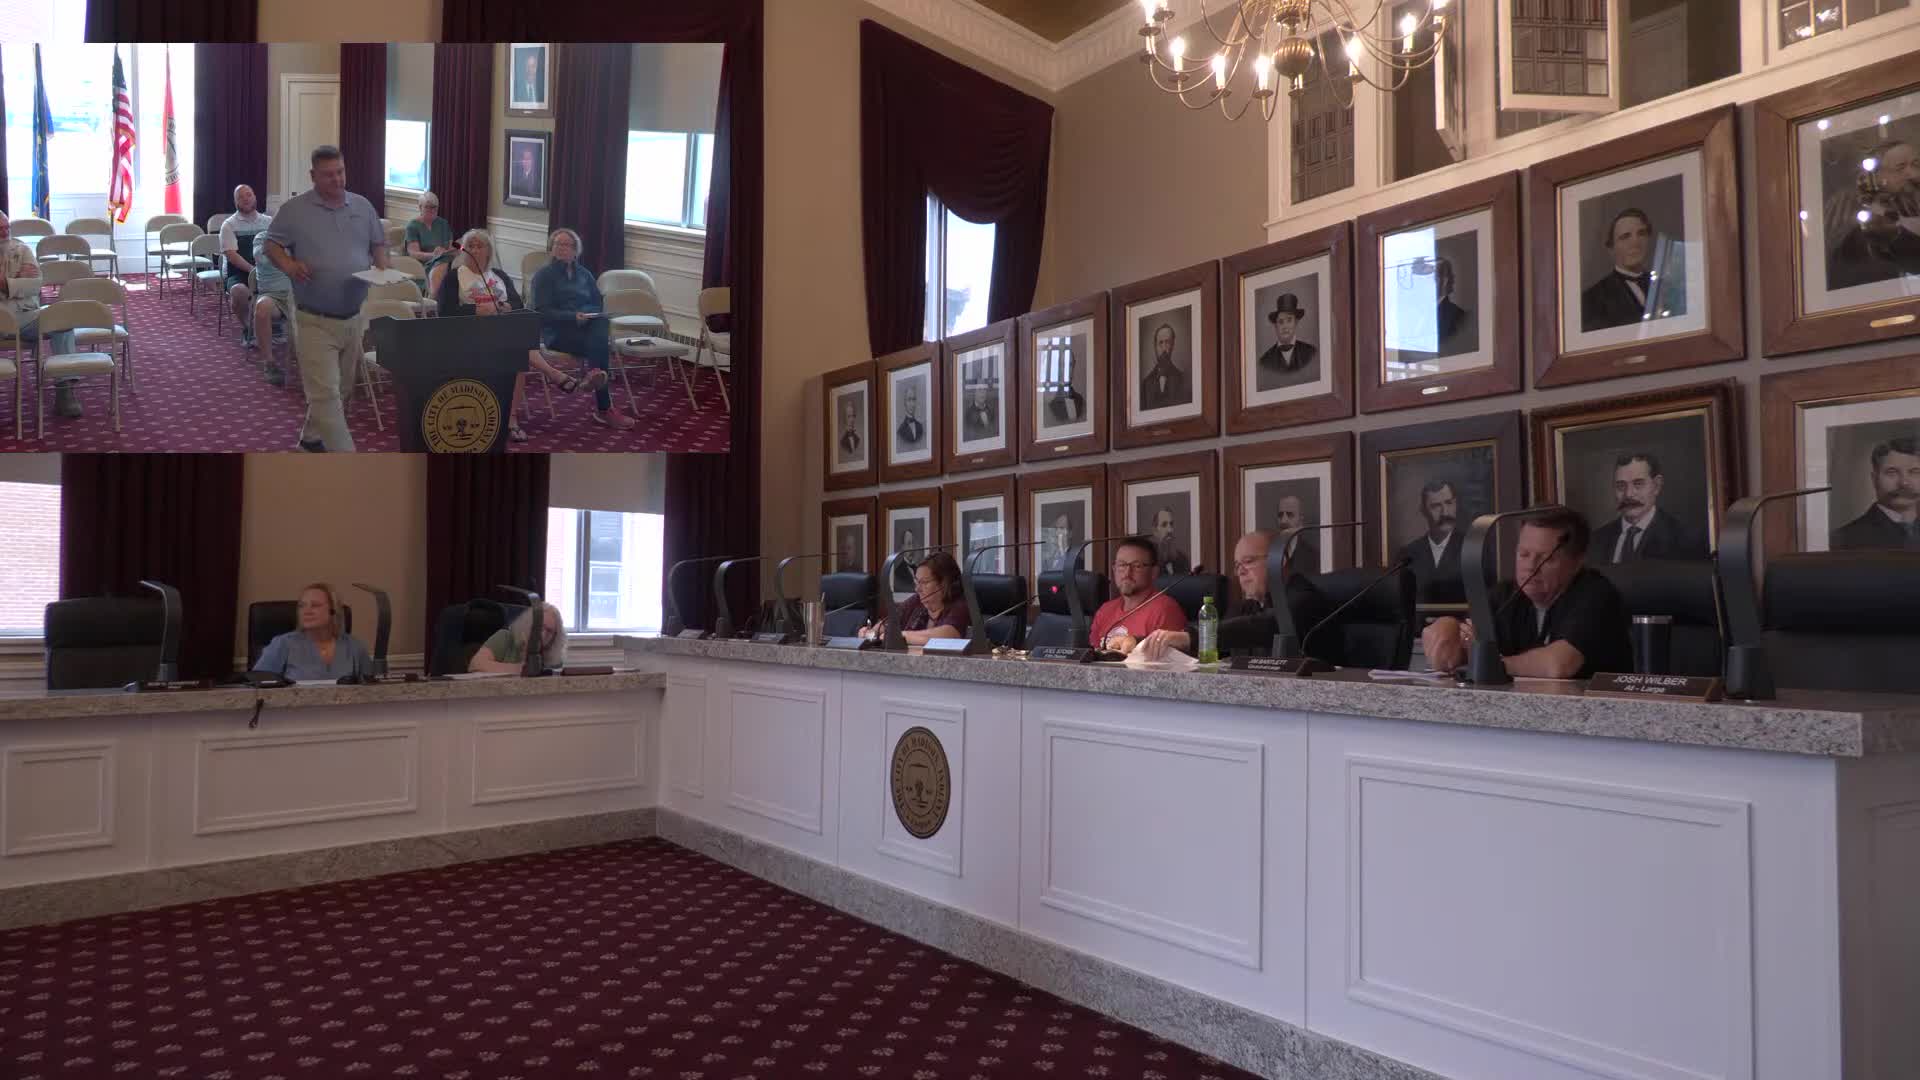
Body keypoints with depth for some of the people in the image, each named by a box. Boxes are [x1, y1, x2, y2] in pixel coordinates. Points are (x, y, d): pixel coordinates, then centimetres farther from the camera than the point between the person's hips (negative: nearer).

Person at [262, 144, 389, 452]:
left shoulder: (363, 206, 8)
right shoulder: (294, 209, -3)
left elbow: (378, 243, 16)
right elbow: (271, 245, 2)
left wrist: (382, 268, -4)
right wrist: (288, 265, -18)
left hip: (354, 318, 5)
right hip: (315, 321, -5)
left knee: (339, 389, 16)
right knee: (325, 394, -10)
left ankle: (311, 437, 37)